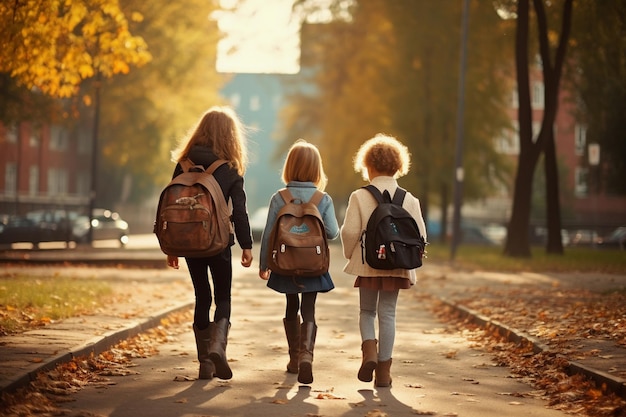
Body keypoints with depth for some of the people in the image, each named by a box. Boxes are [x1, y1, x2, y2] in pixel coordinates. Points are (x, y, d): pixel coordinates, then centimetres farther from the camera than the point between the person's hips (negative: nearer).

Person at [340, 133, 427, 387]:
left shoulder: (359, 197, -7)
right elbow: (420, 234, -2)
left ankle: (369, 350, -8)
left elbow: (350, 231, -11)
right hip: (397, 266, 1)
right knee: (387, 314, 8)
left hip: (367, 264, -1)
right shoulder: (409, 200, -1)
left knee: (367, 311, 17)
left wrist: (351, 256, 6)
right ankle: (383, 370, 8)